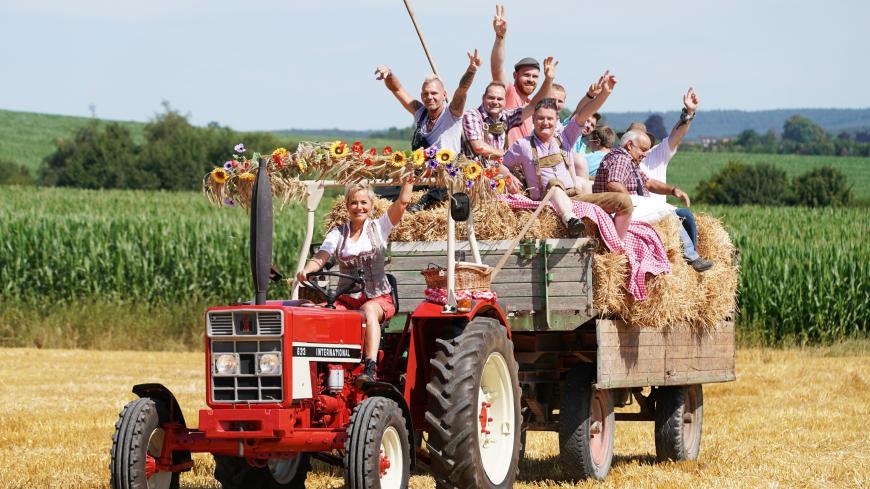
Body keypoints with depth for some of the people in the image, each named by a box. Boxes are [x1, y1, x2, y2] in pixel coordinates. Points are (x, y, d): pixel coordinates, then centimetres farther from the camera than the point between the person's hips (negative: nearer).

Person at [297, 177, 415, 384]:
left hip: (378, 298, -2)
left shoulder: (379, 227, 9)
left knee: (369, 310, -38)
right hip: (346, 299, 2)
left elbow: (403, 201, -1)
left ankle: (370, 368, -50)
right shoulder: (337, 234, 11)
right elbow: (320, 257, -4)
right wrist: (307, 270, -23)